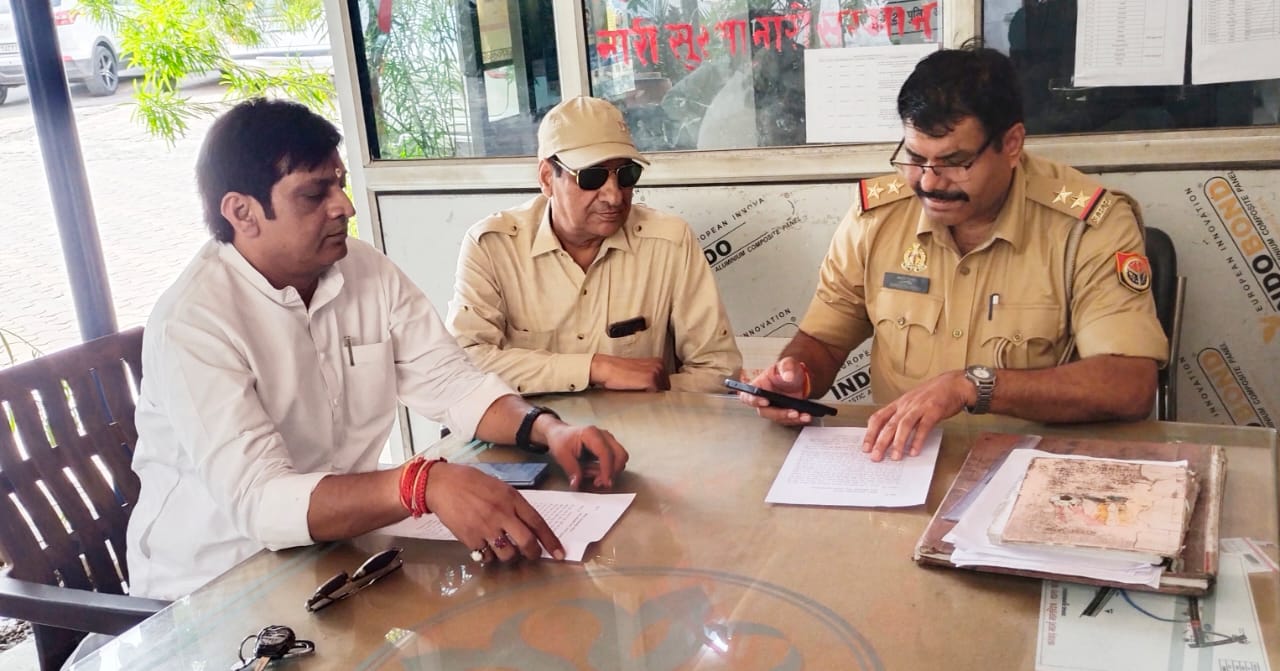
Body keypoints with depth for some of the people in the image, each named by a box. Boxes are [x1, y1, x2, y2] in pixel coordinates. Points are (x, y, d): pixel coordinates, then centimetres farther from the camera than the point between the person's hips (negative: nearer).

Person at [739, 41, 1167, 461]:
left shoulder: (1091, 225, -11)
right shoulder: (876, 214, -1)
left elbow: (1130, 387, -20)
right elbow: (823, 339, 10)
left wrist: (972, 385, -26)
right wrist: (796, 375, -12)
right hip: (896, 466, 3)